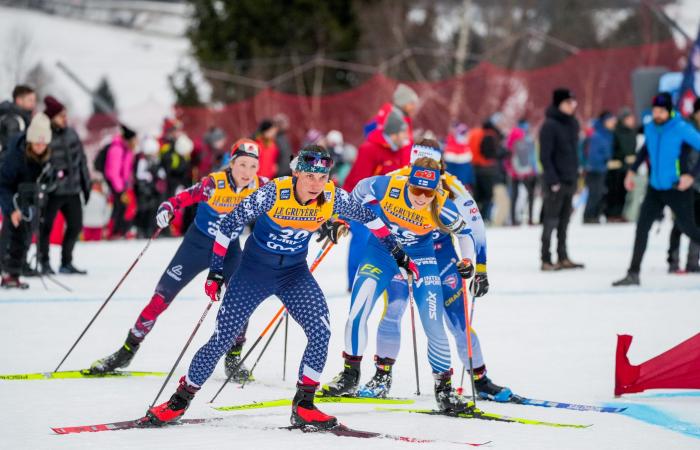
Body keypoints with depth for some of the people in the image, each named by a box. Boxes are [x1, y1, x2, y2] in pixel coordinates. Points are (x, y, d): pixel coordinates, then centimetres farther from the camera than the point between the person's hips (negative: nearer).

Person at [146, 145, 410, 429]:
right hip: (255, 268, -3)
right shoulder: (272, 194, -26)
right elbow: (230, 225, -16)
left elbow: (369, 217, 2)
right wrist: (216, 271, -15)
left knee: (321, 333, -17)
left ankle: (303, 407, -3)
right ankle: (180, 400, 13)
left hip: (295, 273, 3)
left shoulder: (333, 198, -16)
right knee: (223, 339, -4)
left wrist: (398, 253, 8)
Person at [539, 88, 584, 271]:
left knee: (564, 222, 10)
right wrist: (552, 180, -18)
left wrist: (575, 174, 13)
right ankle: (546, 260, -1)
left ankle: (563, 257, 15)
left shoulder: (573, 123, 11)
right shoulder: (549, 125, -12)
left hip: (570, 180, 7)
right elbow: (545, 156, -14)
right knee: (551, 221, -4)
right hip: (556, 182, -7)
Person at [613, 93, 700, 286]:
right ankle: (633, 274, -3)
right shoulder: (650, 128, 2)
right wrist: (632, 170, 17)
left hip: (677, 190, -5)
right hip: (655, 189, 5)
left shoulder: (682, 129, -17)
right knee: (642, 228, -4)